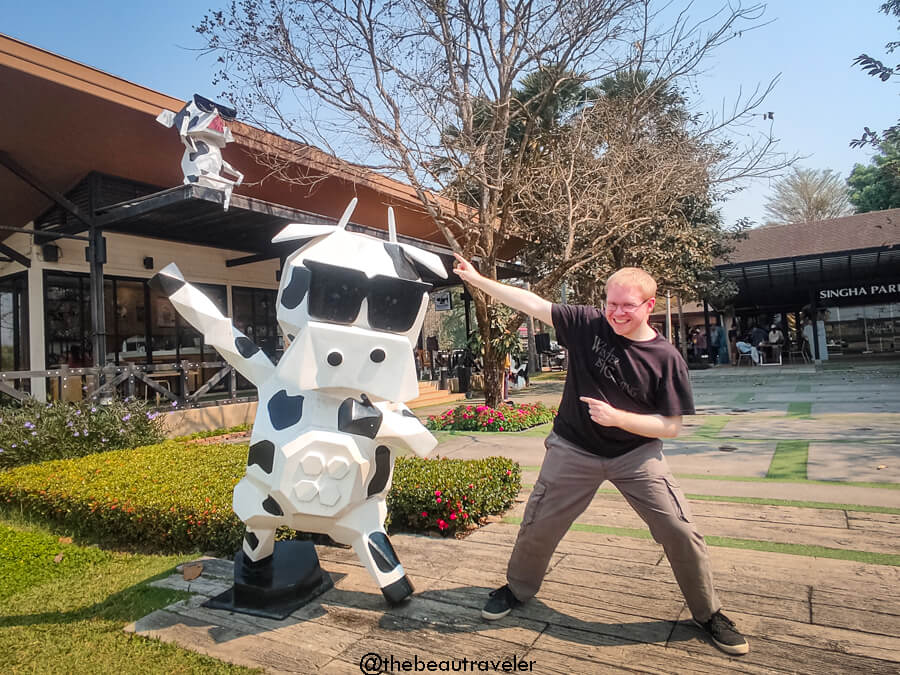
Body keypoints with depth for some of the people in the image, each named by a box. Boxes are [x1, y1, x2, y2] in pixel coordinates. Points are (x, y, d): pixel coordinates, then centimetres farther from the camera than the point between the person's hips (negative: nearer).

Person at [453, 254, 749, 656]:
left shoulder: (666, 359, -13)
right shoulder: (588, 324, -10)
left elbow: (670, 427, -11)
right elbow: (531, 303, -8)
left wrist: (616, 417, -24)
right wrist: (477, 280, -9)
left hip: (636, 454, 0)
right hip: (574, 450, 1)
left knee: (681, 532, -4)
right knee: (538, 526, 9)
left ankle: (707, 613, 24)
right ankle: (518, 588, 38)